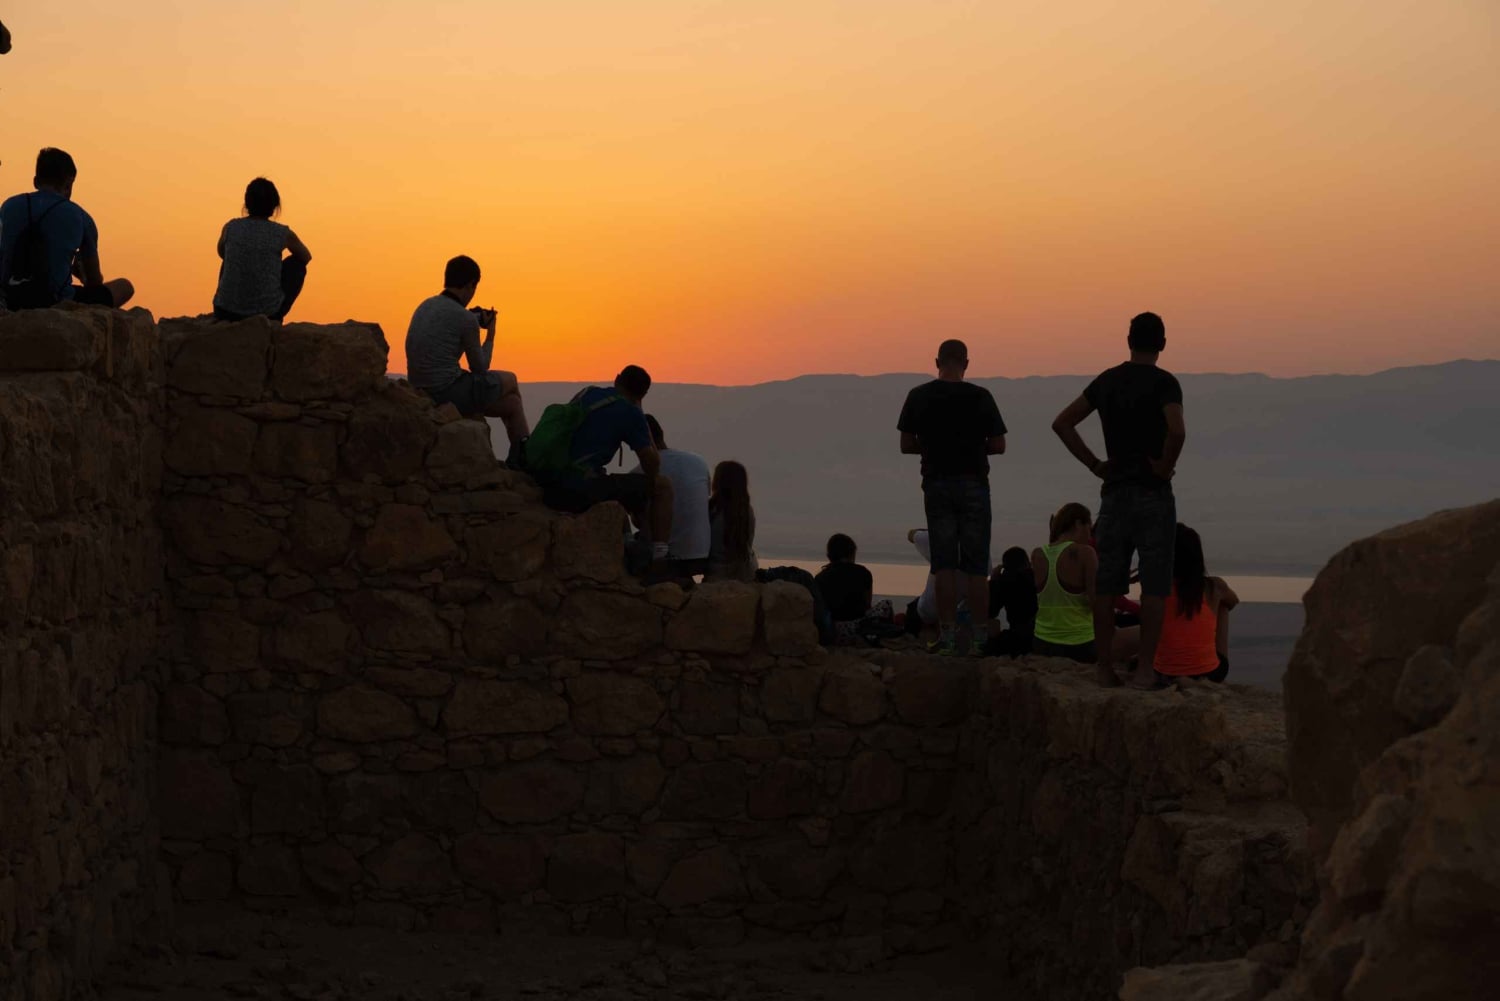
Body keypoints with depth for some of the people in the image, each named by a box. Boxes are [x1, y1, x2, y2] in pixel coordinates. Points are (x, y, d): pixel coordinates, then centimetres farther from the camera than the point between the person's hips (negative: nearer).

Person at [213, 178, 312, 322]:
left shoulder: (230, 227, 0)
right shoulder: (283, 234, -4)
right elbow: (306, 257, 18)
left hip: (226, 312, 2)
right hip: (267, 312, -2)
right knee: (297, 264, 21)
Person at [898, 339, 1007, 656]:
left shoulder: (919, 397, -1)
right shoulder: (980, 397, -6)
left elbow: (906, 445, 1)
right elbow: (998, 446, -5)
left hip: (936, 484, 1)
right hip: (974, 484, -1)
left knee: (944, 565, 5)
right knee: (976, 567, 3)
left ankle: (947, 635, 1)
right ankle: (978, 638, 2)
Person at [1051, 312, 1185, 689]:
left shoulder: (1107, 380, 8)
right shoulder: (1163, 382, -8)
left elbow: (1062, 423, 10)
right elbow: (1176, 430, -26)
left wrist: (1094, 464, 9)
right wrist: (1165, 467, -10)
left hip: (1114, 492, 5)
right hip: (1153, 494, -5)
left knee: (1108, 583, 7)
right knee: (1154, 585, -1)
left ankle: (1105, 668, 9)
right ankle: (1145, 669, -4)